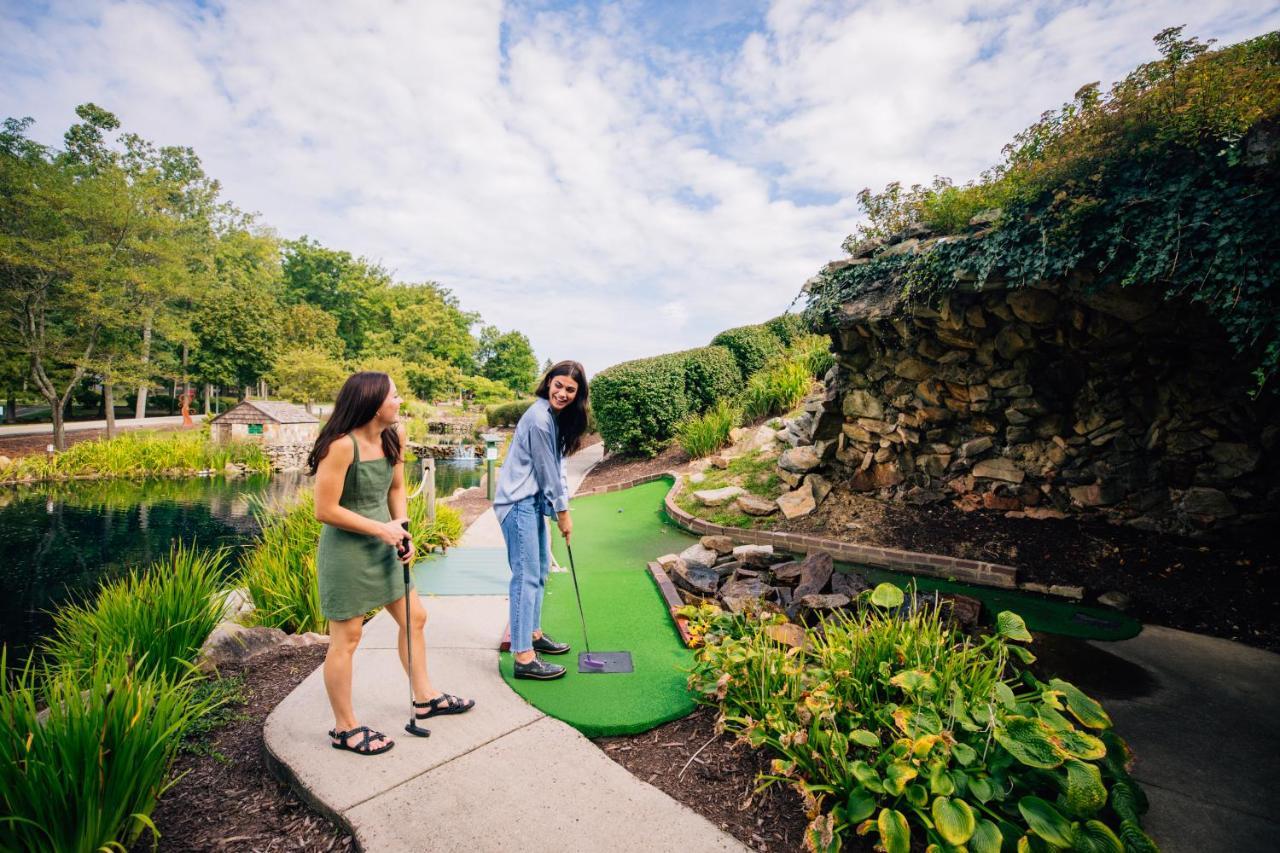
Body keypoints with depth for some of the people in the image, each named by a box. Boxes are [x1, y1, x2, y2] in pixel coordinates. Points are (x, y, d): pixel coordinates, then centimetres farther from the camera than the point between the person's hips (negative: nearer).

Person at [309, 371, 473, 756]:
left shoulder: (393, 437, 0)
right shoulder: (342, 446, -23)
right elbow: (325, 510, -20)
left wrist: (402, 529, -2)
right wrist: (382, 529, -17)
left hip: (382, 548, 8)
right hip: (345, 552, -8)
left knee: (414, 618, 16)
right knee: (346, 638, 6)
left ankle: (424, 697, 36)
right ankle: (345, 728, 26)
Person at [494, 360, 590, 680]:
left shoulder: (557, 417, 10)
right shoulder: (539, 419, -20)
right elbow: (547, 472, -15)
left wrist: (561, 506, 5)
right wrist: (563, 513, -6)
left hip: (534, 502, 10)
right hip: (519, 504, -10)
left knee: (540, 570, 18)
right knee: (526, 576, -6)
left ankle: (532, 633, 35)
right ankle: (524, 658, 2)